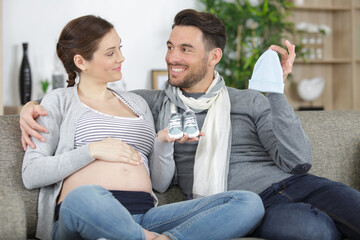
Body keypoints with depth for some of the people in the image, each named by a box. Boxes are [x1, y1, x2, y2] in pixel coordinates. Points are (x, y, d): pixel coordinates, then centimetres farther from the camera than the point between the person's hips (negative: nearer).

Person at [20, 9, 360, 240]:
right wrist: (33, 106, 3)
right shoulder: (154, 103, 16)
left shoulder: (249, 102, 16)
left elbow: (298, 161, 2)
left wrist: (275, 90, -4)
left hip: (298, 185, 4)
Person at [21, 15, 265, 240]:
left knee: (249, 203, -19)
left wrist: (163, 141, 6)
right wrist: (93, 150, -4)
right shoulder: (59, 101, 16)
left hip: (143, 217, 5)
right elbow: (31, 174, 3)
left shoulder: (137, 103, 28)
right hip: (80, 218, -4)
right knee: (84, 198, -45)